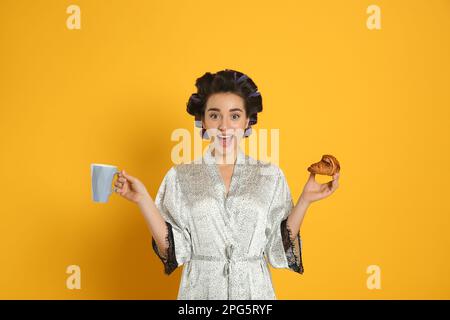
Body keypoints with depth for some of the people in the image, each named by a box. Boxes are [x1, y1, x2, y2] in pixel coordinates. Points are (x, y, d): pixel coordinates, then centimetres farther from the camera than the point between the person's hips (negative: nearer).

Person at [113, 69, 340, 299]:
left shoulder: (270, 175, -2)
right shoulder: (180, 176, -4)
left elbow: (279, 246, -3)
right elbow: (171, 249, -6)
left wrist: (305, 200, -10)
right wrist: (143, 200, -14)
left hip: (254, 289, 1)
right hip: (200, 289, 0)